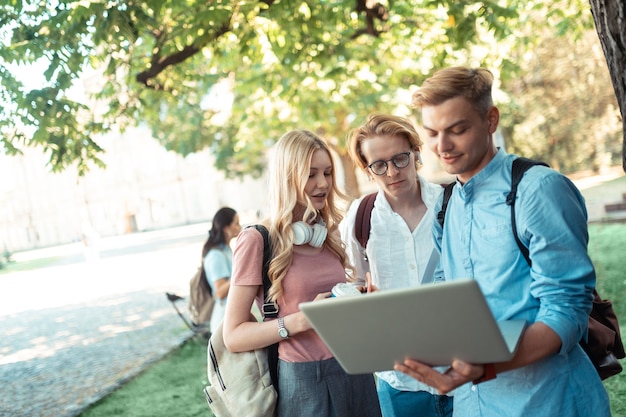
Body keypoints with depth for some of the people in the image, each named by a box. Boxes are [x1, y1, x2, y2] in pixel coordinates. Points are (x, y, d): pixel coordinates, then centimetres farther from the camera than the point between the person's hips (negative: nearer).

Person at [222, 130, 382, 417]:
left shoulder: (329, 235, 9)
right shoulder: (257, 240, -11)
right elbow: (234, 336, -13)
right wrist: (301, 320, -25)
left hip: (356, 369, 6)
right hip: (305, 380, -6)